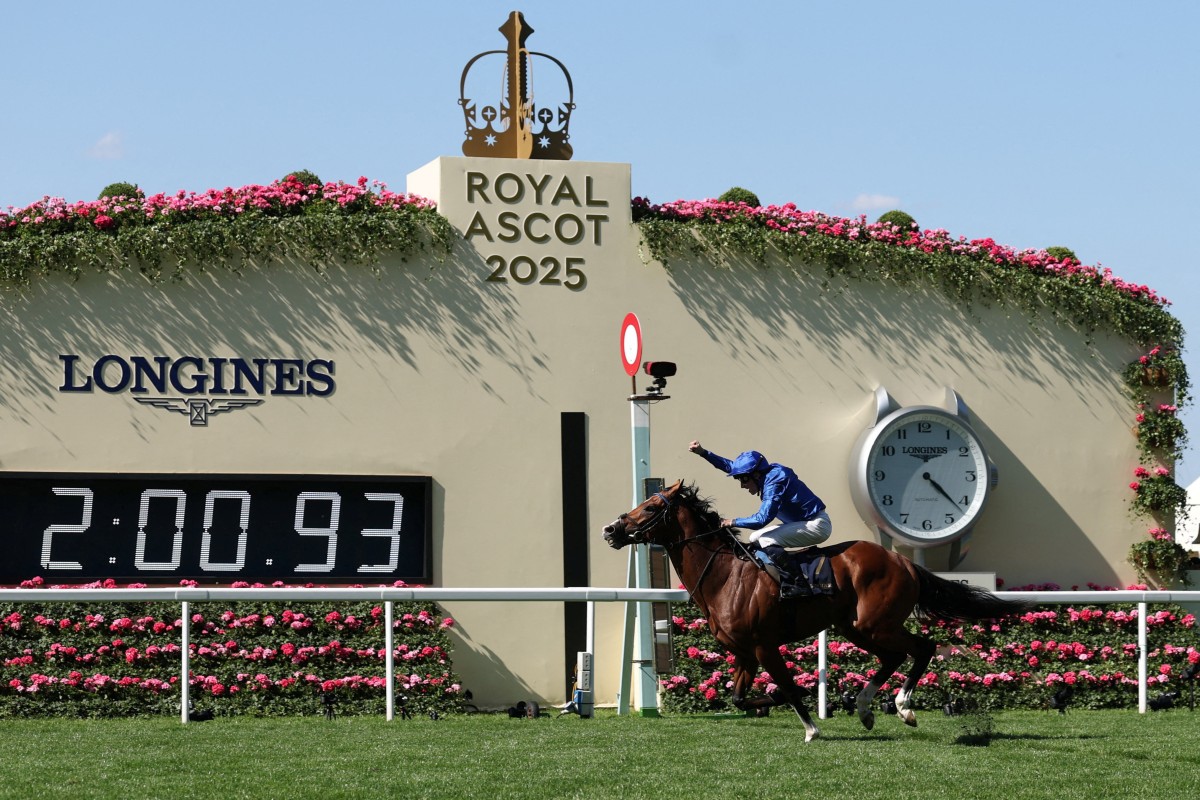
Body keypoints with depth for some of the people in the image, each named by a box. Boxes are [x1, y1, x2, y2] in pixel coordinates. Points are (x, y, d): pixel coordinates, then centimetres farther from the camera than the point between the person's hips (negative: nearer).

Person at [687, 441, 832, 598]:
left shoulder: (775, 483, -24)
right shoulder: (767, 476, 4)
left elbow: (763, 518, -29)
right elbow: (730, 466, 13)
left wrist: (734, 522, -16)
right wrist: (703, 453, 7)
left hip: (818, 526, -10)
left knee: (766, 540, -23)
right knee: (755, 539, 11)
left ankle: (792, 584, -24)